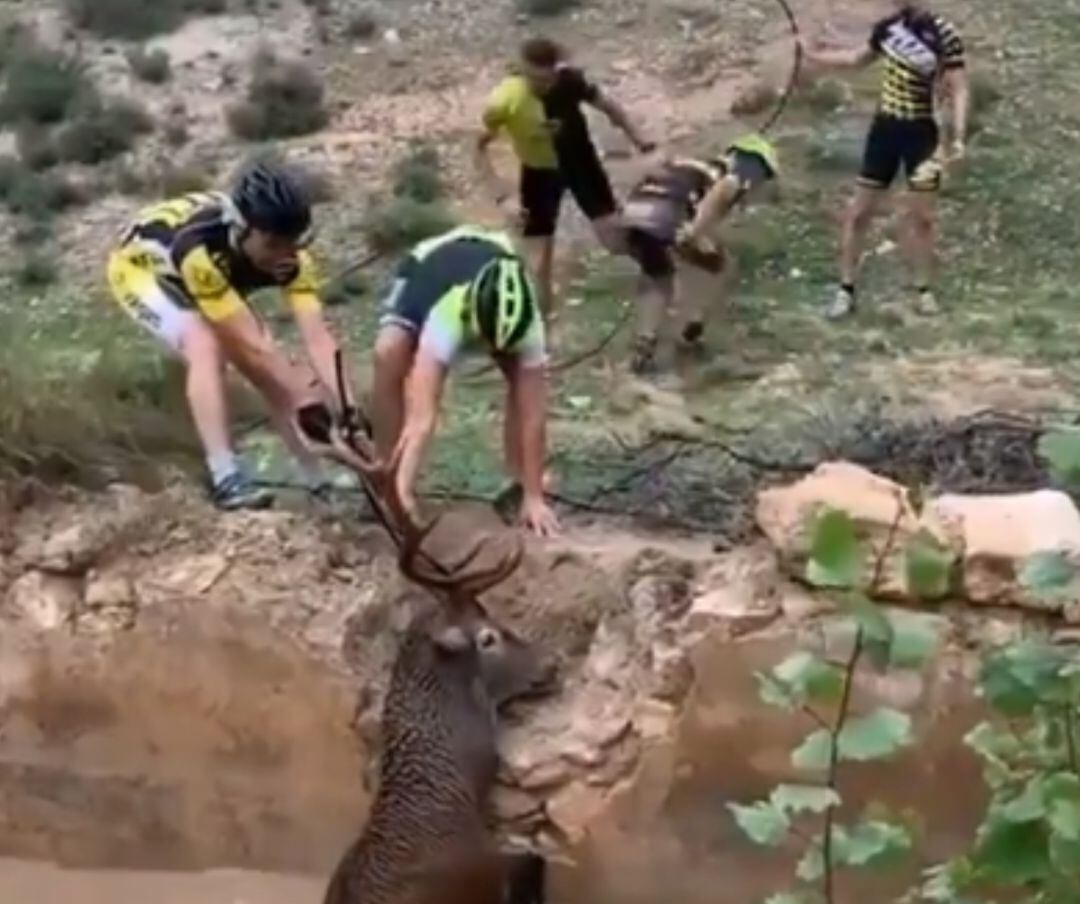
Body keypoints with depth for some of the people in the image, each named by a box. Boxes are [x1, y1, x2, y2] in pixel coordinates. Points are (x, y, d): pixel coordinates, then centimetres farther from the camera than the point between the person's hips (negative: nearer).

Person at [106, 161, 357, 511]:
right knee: (206, 348, -31)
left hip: (211, 273, 5)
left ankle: (321, 480, 1)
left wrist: (350, 409, -41)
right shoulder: (200, 249, -45)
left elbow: (318, 339, -33)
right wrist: (306, 395, -36)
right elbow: (251, 342, -39)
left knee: (273, 371, -8)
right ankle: (226, 478, -28)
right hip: (142, 264, -5)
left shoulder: (286, 251, -29)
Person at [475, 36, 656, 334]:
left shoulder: (570, 80, -27)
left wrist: (638, 139, -5)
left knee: (616, 239, -2)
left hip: (579, 161, 1)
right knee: (539, 261, -3)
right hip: (540, 173, -1)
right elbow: (480, 148, -19)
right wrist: (503, 197, -26)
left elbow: (606, 105, -7)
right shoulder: (503, 101, -31)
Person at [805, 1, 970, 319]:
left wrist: (958, 138, -21)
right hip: (884, 128, 4)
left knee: (923, 216, 4)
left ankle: (923, 290, 20)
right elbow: (858, 58, 17)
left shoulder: (944, 35, -15)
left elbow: (959, 90, -13)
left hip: (920, 133, -3)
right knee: (859, 212, 4)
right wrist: (813, 55, 16)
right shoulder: (887, 27, -2)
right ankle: (845, 289, 14)